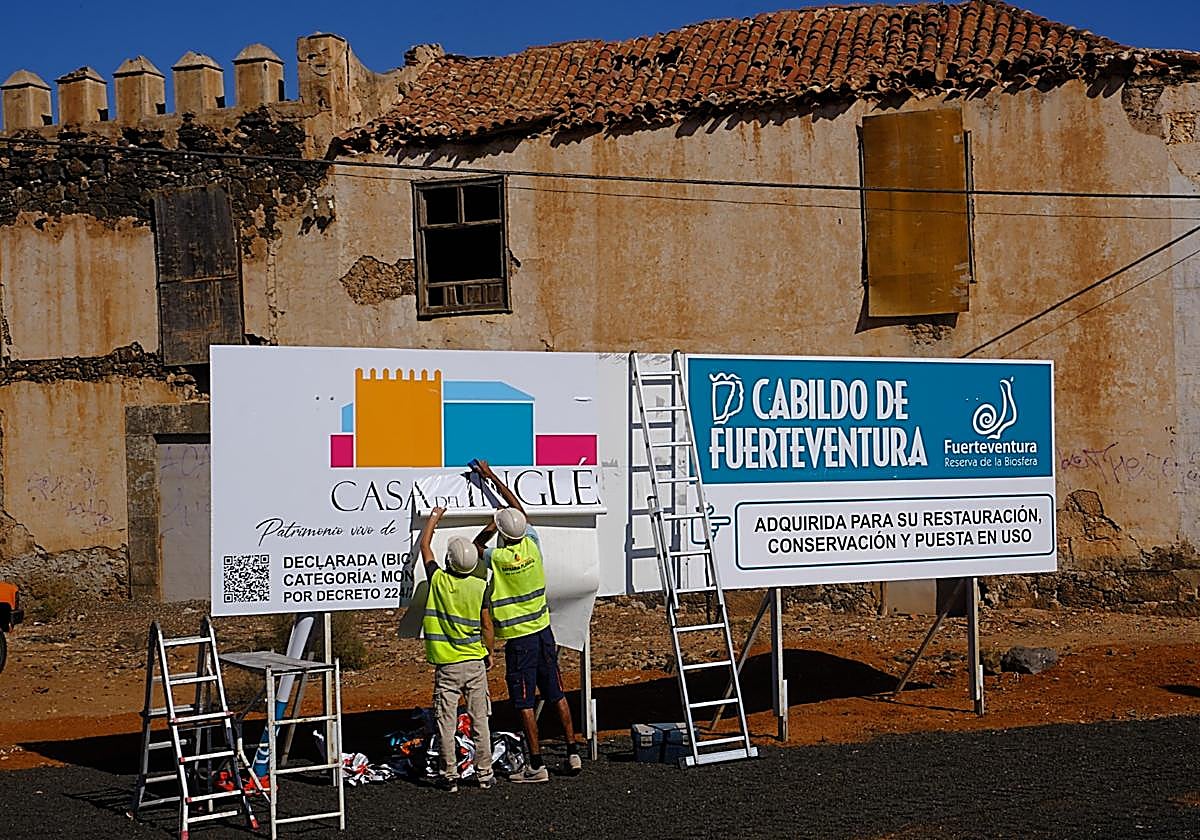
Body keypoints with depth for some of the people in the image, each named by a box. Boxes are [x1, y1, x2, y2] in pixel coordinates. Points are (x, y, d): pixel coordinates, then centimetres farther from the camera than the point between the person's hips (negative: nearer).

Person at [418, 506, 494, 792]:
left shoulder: (438, 579, -8)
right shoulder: (480, 586, -7)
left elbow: (424, 545, 7)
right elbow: (487, 625, -2)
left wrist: (434, 518, 20)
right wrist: (490, 652, 14)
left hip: (446, 664, -1)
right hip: (475, 663, 1)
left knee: (446, 721, 5)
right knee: (479, 719, 8)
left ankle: (449, 776, 7)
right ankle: (484, 773, 14)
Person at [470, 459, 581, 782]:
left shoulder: (498, 558, -16)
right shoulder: (532, 544, -4)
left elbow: (476, 546, 8)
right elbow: (518, 506, 11)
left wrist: (489, 527, -3)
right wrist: (491, 476, 18)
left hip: (518, 640, -5)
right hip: (543, 631, 5)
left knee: (525, 704, -1)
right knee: (557, 695, 13)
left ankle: (537, 765, 1)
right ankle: (573, 753, 18)